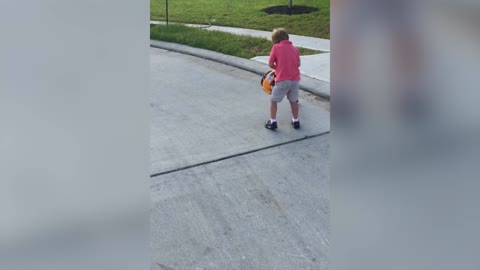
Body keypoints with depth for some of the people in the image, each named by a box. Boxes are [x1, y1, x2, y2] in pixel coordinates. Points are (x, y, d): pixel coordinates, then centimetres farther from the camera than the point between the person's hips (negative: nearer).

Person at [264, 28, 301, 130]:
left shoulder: (276, 47, -2)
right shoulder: (294, 48, 10)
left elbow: (270, 64, -4)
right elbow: (298, 64, 8)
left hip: (282, 80, -4)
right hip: (295, 79, 5)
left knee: (273, 100, 12)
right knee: (293, 101, 21)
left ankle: (273, 122, 13)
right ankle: (296, 121, 29)